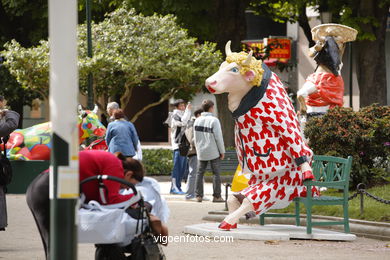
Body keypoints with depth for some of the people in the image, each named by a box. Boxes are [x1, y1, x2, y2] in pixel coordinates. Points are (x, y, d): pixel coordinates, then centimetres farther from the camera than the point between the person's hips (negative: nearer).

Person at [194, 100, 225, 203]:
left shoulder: (197, 121, 5)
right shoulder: (214, 120, -13)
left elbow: (196, 137, 10)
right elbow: (218, 137, -13)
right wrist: (222, 151, -5)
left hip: (202, 152, 5)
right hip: (213, 152, -5)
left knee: (200, 173, 9)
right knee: (216, 173, 2)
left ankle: (198, 195, 6)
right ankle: (216, 196, 1)